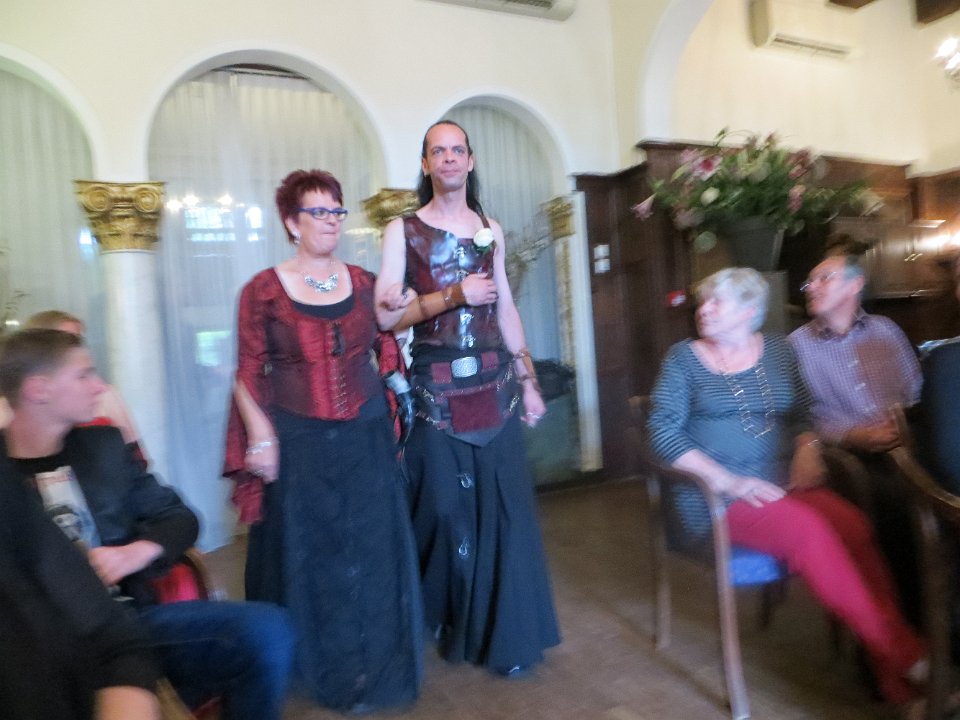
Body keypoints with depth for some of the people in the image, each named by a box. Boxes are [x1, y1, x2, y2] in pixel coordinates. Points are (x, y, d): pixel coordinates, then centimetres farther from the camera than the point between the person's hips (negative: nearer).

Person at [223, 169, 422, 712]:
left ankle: (373, 664, 31)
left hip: (365, 437, 3)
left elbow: (388, 352, 12)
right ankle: (318, 663, 31)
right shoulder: (263, 290, -4)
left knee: (371, 549, 10)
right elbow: (249, 373, -4)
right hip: (298, 442, -2)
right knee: (306, 551, 9)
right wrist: (261, 435, -10)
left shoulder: (364, 283, 5)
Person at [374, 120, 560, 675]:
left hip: (494, 384, 3)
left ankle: (508, 634, 18)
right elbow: (386, 316, -8)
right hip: (436, 389, -3)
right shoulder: (403, 230, 1)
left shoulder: (491, 230, 13)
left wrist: (529, 380, 10)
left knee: (504, 504, 3)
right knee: (445, 507, 6)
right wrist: (454, 295, -15)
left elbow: (506, 309, 14)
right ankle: (446, 621, 29)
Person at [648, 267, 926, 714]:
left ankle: (895, 681, -20)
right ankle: (902, 652, -19)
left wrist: (807, 450, -3)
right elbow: (663, 432, -7)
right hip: (717, 495, -3)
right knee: (808, 530, -30)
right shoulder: (683, 358, 3)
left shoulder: (778, 350, 14)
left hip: (783, 484, 4)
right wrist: (728, 480, -17)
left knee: (853, 526, -25)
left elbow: (803, 414, 20)